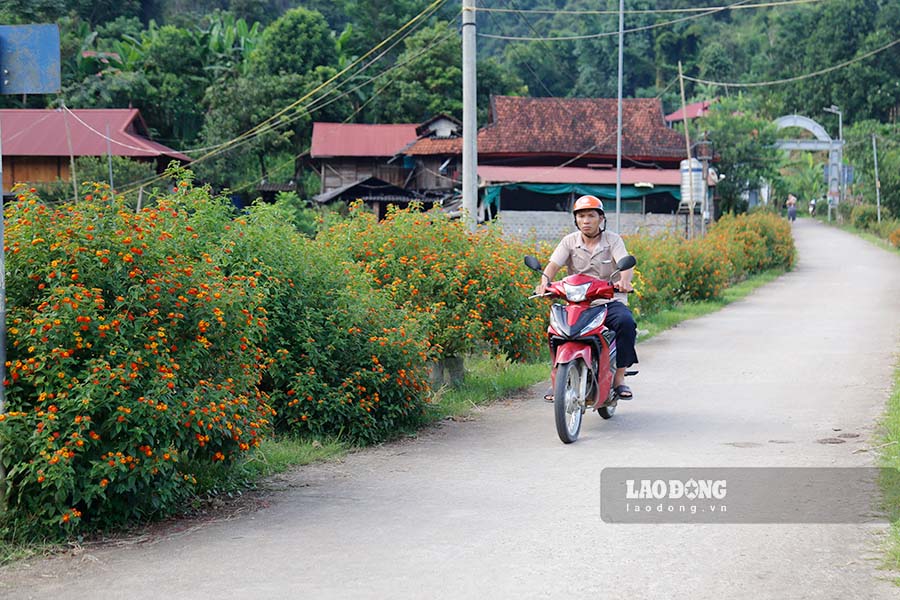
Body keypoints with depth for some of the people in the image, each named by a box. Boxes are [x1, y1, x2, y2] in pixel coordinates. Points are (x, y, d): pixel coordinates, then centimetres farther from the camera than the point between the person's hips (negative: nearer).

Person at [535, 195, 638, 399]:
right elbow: (554, 264, -5)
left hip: (610, 300, -1)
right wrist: (545, 280, -29)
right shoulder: (570, 241, 8)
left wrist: (624, 280, -38)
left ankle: (619, 378, -21)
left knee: (625, 322, -32)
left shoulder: (613, 240, 3)